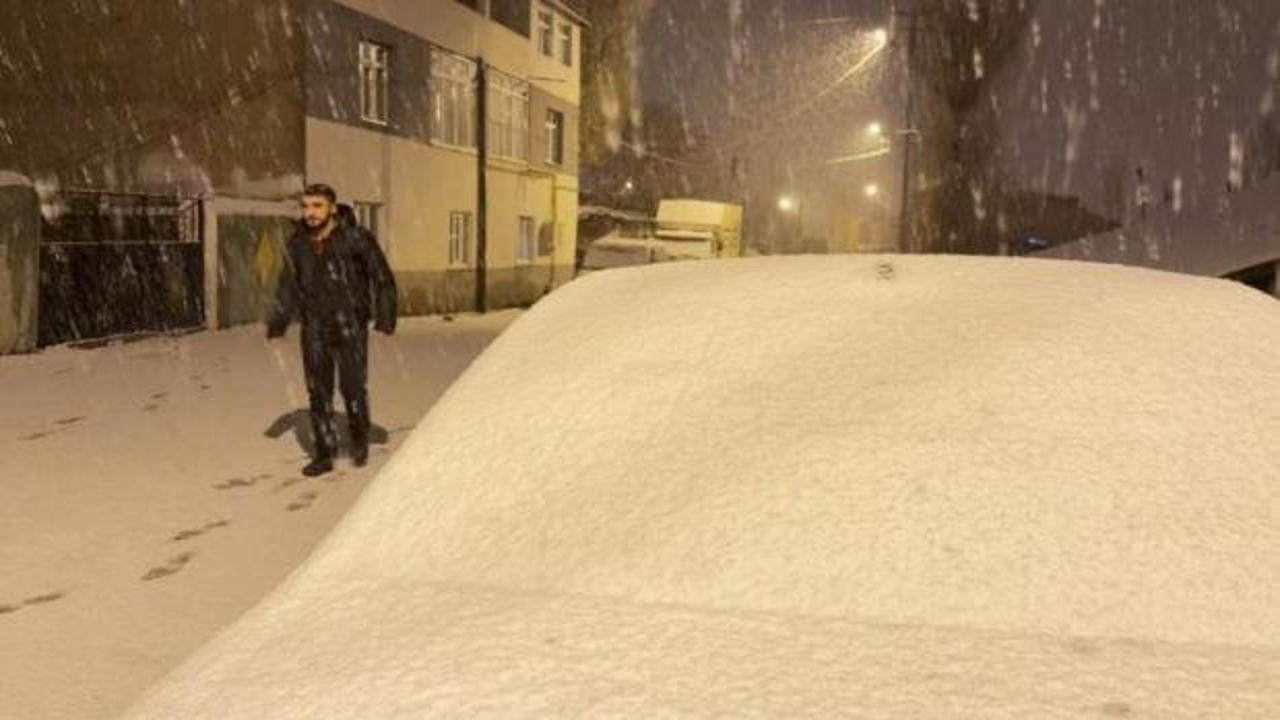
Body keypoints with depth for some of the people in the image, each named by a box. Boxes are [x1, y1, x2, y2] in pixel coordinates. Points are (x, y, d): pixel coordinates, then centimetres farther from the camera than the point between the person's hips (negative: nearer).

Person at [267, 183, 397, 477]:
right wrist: (277, 321, 3)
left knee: (353, 387, 0)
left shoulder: (356, 238, -10)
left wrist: (385, 317, -15)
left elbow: (382, 277, -7)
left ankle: (359, 440, 27)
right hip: (314, 330, 4)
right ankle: (323, 455, 14)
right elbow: (288, 286, 13)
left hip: (350, 327, -4)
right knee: (318, 391, 5)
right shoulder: (298, 244, 4)